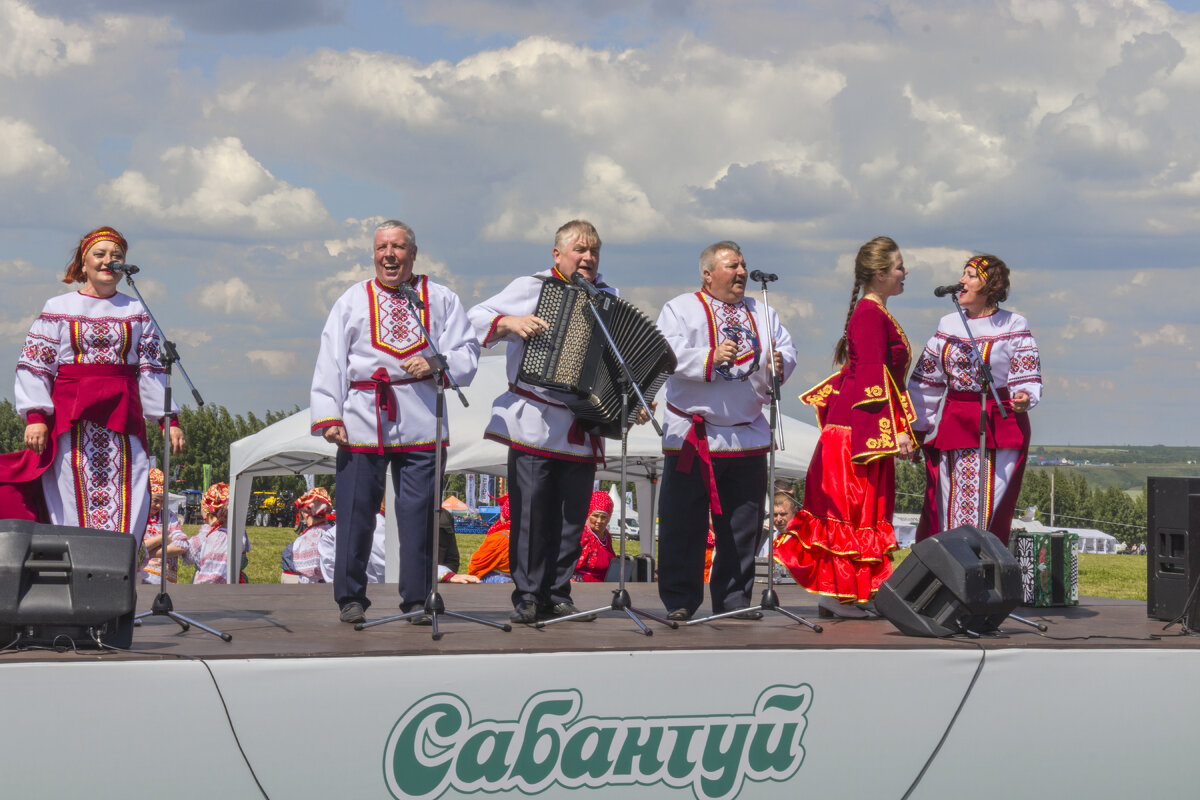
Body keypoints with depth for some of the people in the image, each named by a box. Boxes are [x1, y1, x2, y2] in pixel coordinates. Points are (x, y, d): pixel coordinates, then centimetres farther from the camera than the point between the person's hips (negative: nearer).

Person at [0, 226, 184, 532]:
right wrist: (35, 416, -10)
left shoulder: (137, 313, 15)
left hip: (123, 418, 2)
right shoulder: (57, 309, 8)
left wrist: (168, 419, 4)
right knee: (73, 512, -6)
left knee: (124, 513, -5)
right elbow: (34, 366, 3)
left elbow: (151, 369, 13)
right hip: (70, 419, -2)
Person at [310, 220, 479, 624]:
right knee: (355, 511, -1)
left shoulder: (442, 299, 14)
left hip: (422, 423, 0)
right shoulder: (352, 301, 14)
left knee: (419, 511, -1)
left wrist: (437, 365, -12)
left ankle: (417, 600, 8)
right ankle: (350, 598, 11)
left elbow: (468, 354, 8)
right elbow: (329, 363, 7)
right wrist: (329, 417, -4)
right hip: (362, 421, 0)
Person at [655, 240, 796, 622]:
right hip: (694, 436, -4)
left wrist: (779, 364, -14)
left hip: (748, 436, 4)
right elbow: (669, 356, -13)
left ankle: (733, 597, 16)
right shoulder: (681, 309, 2)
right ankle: (680, 599, 5)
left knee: (742, 525, 6)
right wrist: (710, 359, -26)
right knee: (683, 522, -3)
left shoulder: (763, 313, 16)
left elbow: (787, 351, 9)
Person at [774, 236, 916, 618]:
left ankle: (834, 591, 11)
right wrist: (896, 429, -23)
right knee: (855, 510, -7)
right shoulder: (871, 315, -13)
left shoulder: (870, 313, 17)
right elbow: (875, 378, -20)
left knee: (853, 510, 9)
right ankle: (839, 592, -5)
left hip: (852, 425, 10)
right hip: (863, 428, -10)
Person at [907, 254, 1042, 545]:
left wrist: (1023, 398, -26)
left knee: (991, 509, -5)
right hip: (956, 423, 4)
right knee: (948, 507, 0)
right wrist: (916, 430, 11)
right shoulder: (948, 325, 11)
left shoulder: (1013, 326, -1)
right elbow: (926, 380, 13)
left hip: (1001, 426, -3)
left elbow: (1027, 378, -3)